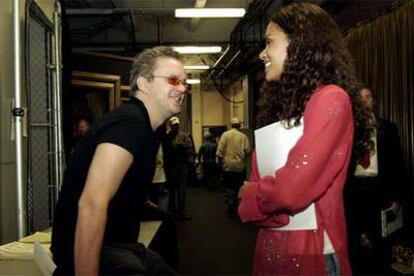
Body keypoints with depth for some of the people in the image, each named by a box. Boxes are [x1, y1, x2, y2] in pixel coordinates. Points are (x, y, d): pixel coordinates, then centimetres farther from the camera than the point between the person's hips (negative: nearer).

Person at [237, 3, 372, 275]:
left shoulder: (331, 99, -15)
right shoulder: (280, 105, 11)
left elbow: (293, 189, -23)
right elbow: (258, 181, 8)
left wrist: (250, 193, -6)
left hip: (311, 252, -7)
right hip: (271, 248, 7)